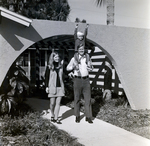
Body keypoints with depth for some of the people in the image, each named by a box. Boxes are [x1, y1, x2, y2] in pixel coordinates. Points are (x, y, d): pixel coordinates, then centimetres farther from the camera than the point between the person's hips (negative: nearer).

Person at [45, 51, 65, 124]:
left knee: (58, 103, 1)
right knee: (52, 103, 5)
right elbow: (46, 77, 0)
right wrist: (46, 86, -4)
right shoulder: (49, 67, -1)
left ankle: (56, 118, 7)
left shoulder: (60, 66, 8)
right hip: (52, 87, -3)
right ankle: (52, 115, 28)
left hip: (60, 86, 3)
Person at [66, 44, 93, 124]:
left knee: (88, 98, 0)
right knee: (77, 99, 4)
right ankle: (77, 116, 16)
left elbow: (91, 67, 21)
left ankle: (88, 117, 7)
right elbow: (67, 68, 0)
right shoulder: (74, 58, 2)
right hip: (77, 79, -2)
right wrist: (73, 67, -20)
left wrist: (90, 68, -4)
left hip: (86, 79, 2)